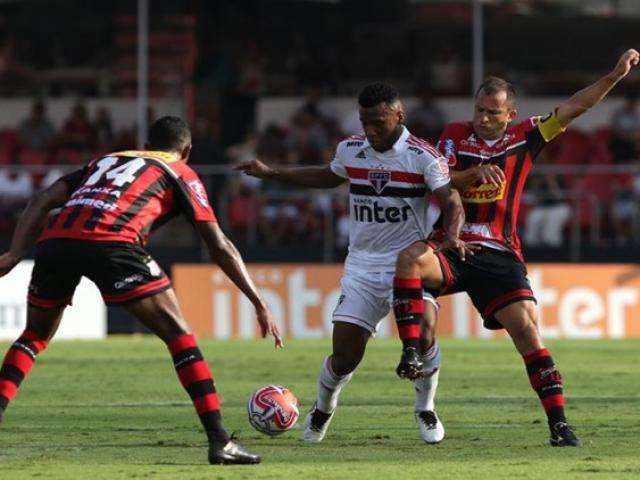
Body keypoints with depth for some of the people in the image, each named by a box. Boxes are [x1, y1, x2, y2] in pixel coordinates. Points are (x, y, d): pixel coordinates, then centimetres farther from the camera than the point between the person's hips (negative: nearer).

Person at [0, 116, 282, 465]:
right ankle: (219, 441, -2)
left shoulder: (106, 160, 38)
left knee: (35, 335, 28)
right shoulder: (180, 174, 25)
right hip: (111, 242, -4)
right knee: (178, 334, 6)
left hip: (54, 240, 4)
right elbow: (218, 245, 16)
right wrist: (258, 303, 18)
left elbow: (43, 200, 24)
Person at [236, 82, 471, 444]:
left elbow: (452, 202, -16)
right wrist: (272, 173, 24)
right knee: (345, 358, -4)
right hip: (362, 265, 3)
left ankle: (426, 410, 0)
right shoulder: (351, 150, 5)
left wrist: (452, 237, -37)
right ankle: (323, 408, 30)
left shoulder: (423, 157, -10)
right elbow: (328, 177, 26)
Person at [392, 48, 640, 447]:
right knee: (410, 257, -32)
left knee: (526, 329, -12)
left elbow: (573, 108, 8)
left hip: (499, 257, 0)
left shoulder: (524, 138, 8)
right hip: (452, 247, 0)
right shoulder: (456, 136, 7)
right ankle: (412, 351, -30)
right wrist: (476, 173, -20)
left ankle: (559, 423, -11)